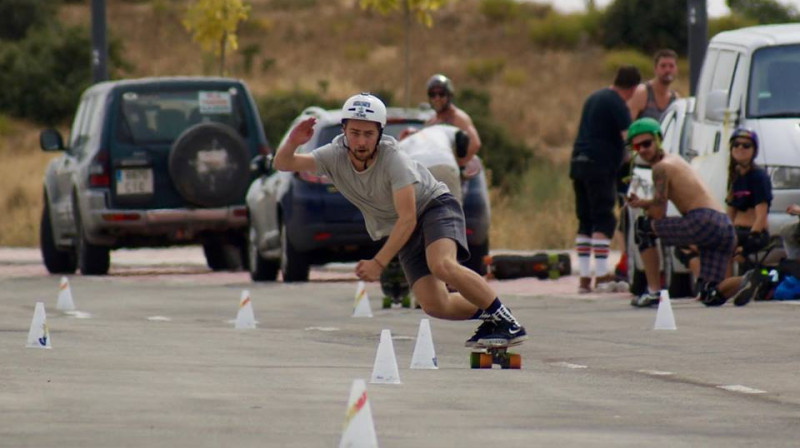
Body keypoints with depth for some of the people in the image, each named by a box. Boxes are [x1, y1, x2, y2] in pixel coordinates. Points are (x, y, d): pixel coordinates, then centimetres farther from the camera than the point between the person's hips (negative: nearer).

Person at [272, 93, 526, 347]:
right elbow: (282, 164, -11)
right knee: (434, 306, -13)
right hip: (404, 231, 5)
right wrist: (293, 142, -33)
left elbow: (408, 219, -29)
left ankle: (505, 319, -24)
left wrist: (379, 263, -34)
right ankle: (488, 316, 13)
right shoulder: (336, 156, -14)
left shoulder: (394, 161, -28)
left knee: (441, 265, -36)